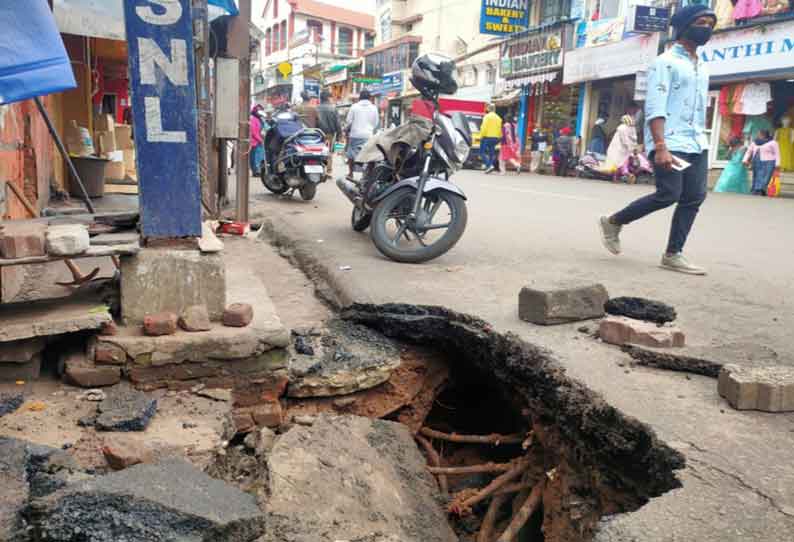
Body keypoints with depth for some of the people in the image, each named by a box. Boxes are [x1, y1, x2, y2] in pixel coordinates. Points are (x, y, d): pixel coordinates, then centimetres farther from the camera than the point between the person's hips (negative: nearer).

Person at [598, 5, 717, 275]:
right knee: (669, 195, -13)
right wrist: (660, 146, -25)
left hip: (697, 144, 8)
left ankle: (673, 255, 3)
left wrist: (700, 141, 19)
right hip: (670, 142, -8)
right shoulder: (665, 62, -4)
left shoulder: (702, 67, 22)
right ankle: (613, 222, 6)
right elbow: (655, 108, -14)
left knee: (694, 198, -2)